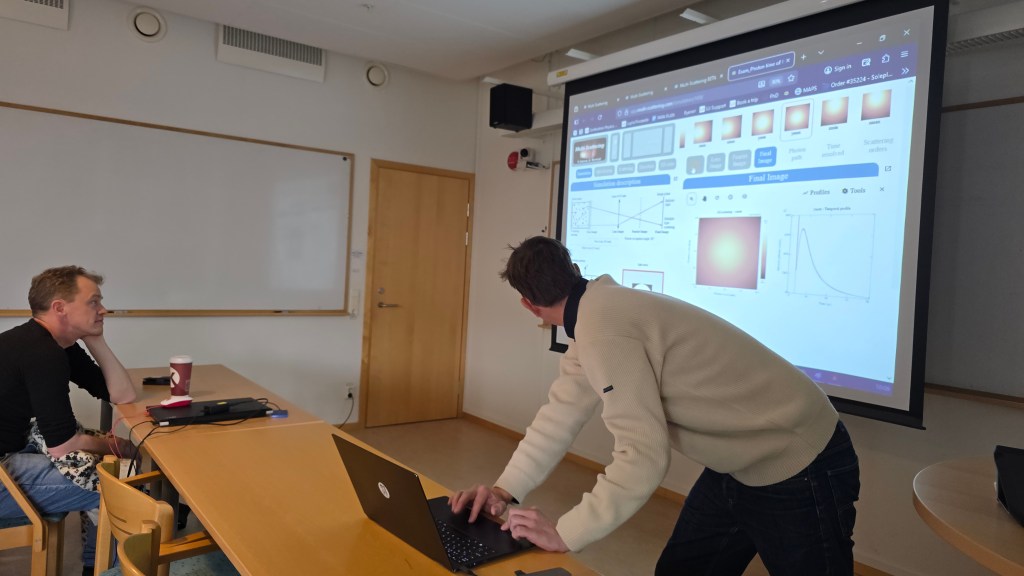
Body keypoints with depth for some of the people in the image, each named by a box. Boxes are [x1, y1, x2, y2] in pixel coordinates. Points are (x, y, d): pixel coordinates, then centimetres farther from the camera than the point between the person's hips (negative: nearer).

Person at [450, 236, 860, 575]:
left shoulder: (601, 326, -28)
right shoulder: (595, 317, 2)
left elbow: (643, 457, -30)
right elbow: (560, 415, 5)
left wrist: (565, 533, -21)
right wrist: (504, 489, 0)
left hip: (799, 470, -9)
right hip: (737, 465, 9)